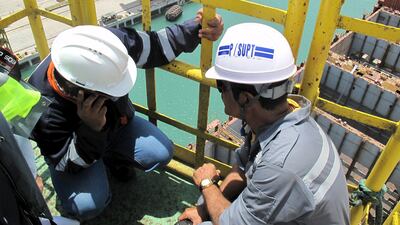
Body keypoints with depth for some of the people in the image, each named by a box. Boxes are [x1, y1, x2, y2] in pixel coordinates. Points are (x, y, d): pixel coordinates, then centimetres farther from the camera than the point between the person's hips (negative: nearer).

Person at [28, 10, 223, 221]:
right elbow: (68, 164, -26)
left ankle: (113, 159, 16)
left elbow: (155, 45, -18)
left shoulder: (111, 41, -32)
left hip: (116, 124, 4)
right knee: (87, 205, -26)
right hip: (71, 146, -3)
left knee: (161, 153, -14)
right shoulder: (45, 110, -37)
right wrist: (91, 130, -45)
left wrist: (197, 28, -31)